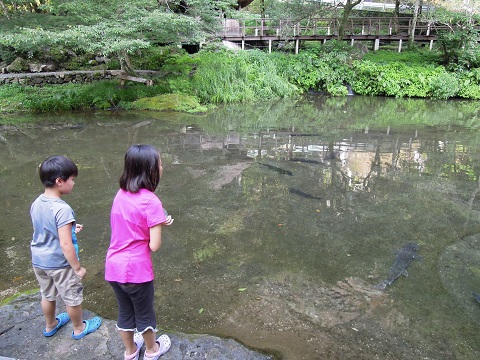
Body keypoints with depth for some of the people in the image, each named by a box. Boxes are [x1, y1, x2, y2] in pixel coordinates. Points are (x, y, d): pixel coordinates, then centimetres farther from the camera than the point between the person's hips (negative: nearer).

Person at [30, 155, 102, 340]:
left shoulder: (36, 204, -5)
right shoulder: (62, 209, -30)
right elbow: (65, 244, -29)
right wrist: (78, 268, -17)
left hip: (39, 260, 7)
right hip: (60, 264, -7)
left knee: (48, 295, 28)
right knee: (73, 298, 16)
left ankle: (50, 325, 51)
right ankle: (79, 328, 38)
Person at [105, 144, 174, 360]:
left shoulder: (121, 194, -1)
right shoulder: (151, 201, -21)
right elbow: (154, 245, -20)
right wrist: (160, 225, -2)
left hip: (113, 267, 6)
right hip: (136, 270, -6)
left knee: (124, 312, 26)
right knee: (144, 314, 20)